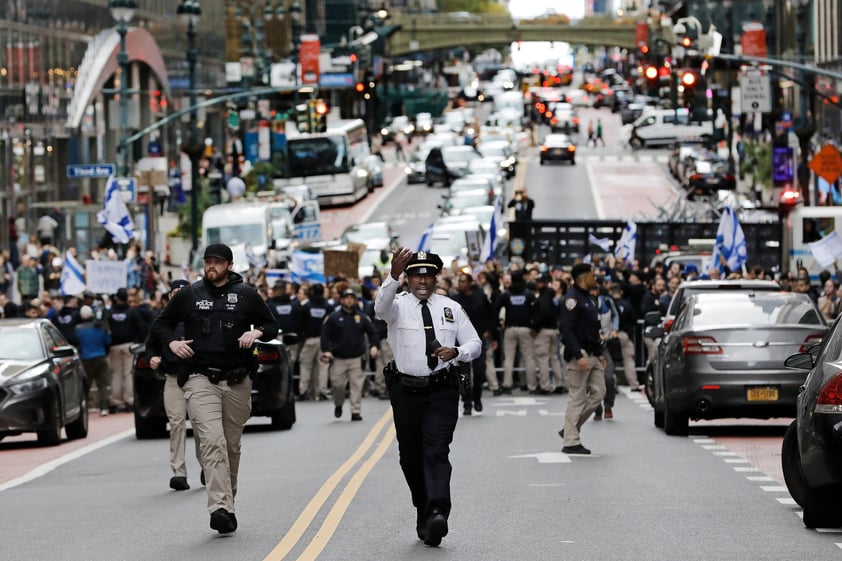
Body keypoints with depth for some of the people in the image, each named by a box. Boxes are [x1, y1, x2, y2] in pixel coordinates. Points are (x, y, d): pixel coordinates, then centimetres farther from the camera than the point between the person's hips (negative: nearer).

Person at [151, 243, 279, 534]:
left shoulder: (246, 295, 8)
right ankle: (220, 507, -27)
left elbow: (272, 326, 16)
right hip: (200, 379, -2)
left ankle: (227, 502, 24)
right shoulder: (189, 295, 8)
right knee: (212, 441, -17)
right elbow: (161, 324, 18)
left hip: (236, 381, 2)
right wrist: (172, 342, -2)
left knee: (232, 445, 9)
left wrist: (257, 332, -6)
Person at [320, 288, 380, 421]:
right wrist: (326, 350, -9)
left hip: (357, 359, 1)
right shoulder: (333, 318, 4)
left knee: (357, 385, -5)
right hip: (338, 359, -1)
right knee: (338, 384, 0)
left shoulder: (362, 317, 8)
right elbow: (325, 335, 4)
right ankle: (338, 405, 27)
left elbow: (373, 332, 13)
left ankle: (356, 411, 0)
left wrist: (374, 346, -3)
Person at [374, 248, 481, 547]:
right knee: (410, 456, 8)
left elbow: (475, 343, 10)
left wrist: (456, 352, -13)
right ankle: (423, 513, 22)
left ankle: (437, 514, -26)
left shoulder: (451, 308, 8)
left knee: (436, 452, -14)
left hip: (442, 391, -1)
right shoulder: (398, 305, 1)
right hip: (406, 390, 1)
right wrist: (393, 276, -42)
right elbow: (381, 308, -25)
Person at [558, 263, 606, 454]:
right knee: (577, 398, -6)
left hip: (592, 355, 10)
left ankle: (570, 430, 15)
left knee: (598, 393, 7)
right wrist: (579, 356, -26)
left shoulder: (588, 299, 18)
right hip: (578, 355, -10)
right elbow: (567, 330, -20)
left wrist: (599, 353, 19)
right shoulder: (572, 299, -13)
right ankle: (571, 442, 0)